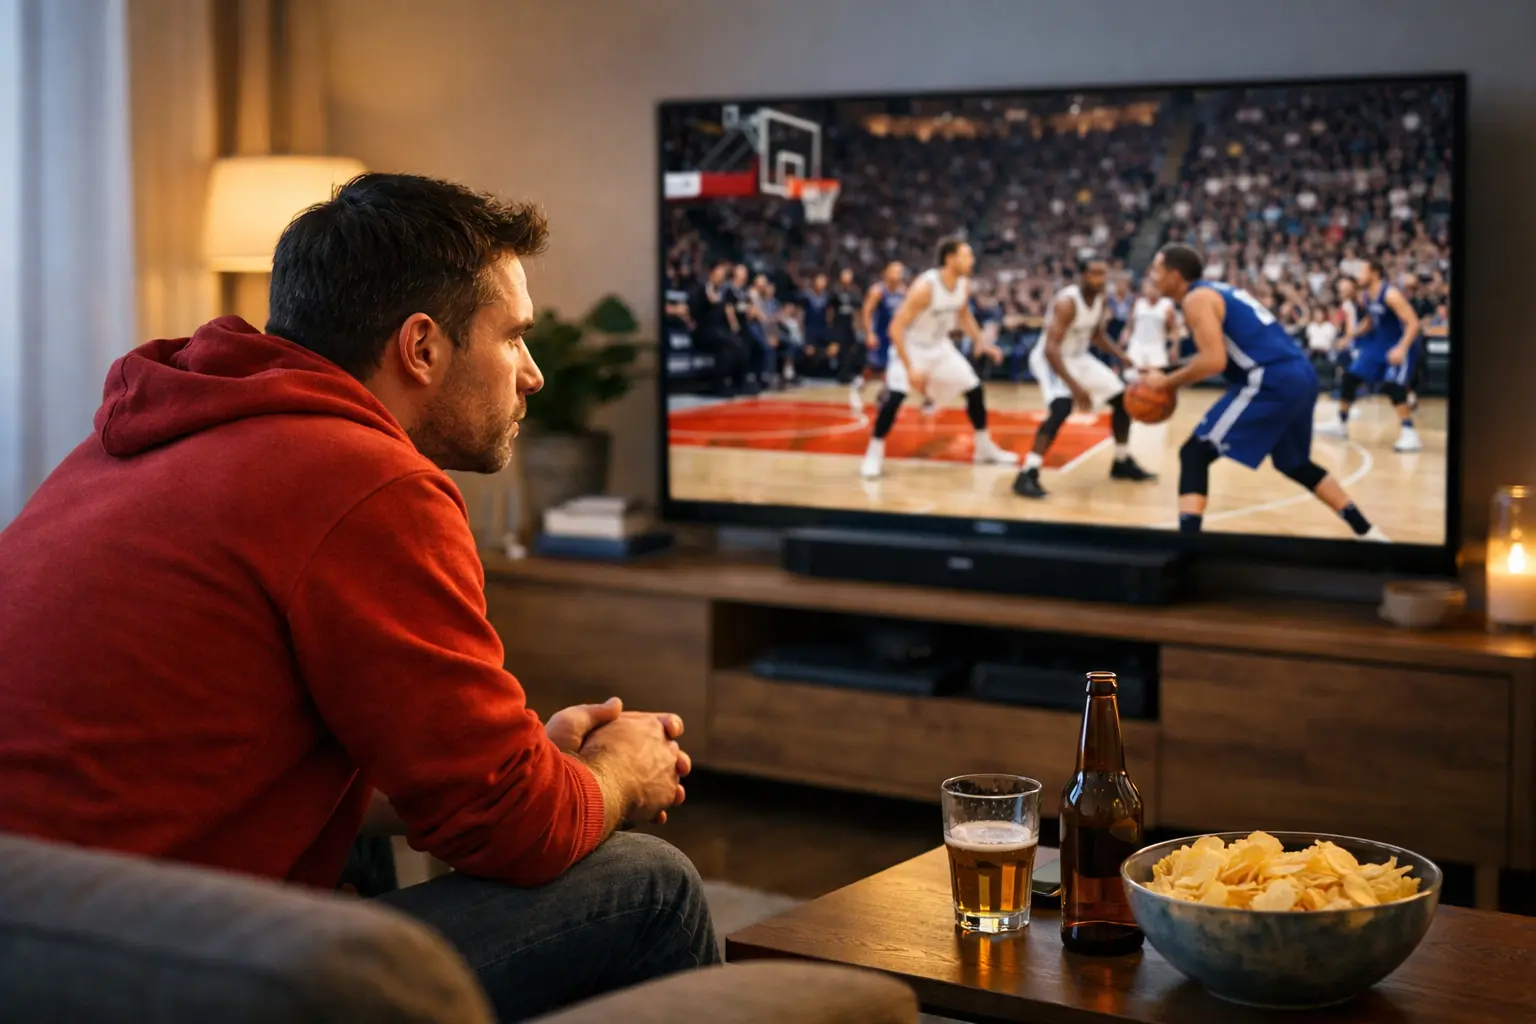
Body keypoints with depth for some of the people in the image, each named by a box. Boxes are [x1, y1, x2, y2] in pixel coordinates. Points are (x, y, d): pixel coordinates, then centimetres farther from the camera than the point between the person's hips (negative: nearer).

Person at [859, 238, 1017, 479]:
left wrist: (981, 342, 4)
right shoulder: (925, 287, -31)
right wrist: (910, 368, -33)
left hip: (940, 346, 7)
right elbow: (896, 327, -30)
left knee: (975, 390, 7)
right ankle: (873, 456, -10)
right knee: (894, 397, -24)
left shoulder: (963, 284, -8)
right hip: (913, 347, -7)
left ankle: (984, 449, 24)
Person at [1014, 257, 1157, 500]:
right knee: (1061, 410, -32)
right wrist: (1074, 387, -42)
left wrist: (1123, 358, 1)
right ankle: (1027, 475, -31)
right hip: (1052, 358, -9)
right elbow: (1050, 348, -36)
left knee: (1123, 399, 10)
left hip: (1079, 357, 9)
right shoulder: (1067, 302, -29)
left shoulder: (1100, 299, -3)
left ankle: (1122, 463, 28)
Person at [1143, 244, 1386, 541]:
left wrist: (1166, 382, -5)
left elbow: (1214, 361, -16)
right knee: (1295, 464, 30)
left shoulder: (1196, 299, -4)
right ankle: (1367, 533, 36)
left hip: (1273, 381, -9)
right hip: (1302, 374, 9)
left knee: (1194, 454, -5)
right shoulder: (1220, 291, 24)